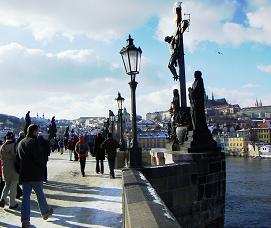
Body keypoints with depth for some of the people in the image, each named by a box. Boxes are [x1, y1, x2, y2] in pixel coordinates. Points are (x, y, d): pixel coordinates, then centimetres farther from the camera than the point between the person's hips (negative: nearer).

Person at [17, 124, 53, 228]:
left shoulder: (21, 143, 12)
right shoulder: (34, 141, -12)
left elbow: (19, 158, 15)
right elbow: (39, 157, -18)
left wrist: (20, 171, 19)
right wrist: (42, 168, -4)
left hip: (24, 174, 6)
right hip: (35, 173, -6)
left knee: (25, 196, 6)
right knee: (40, 194, 10)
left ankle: (25, 219, 3)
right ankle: (45, 212, 27)